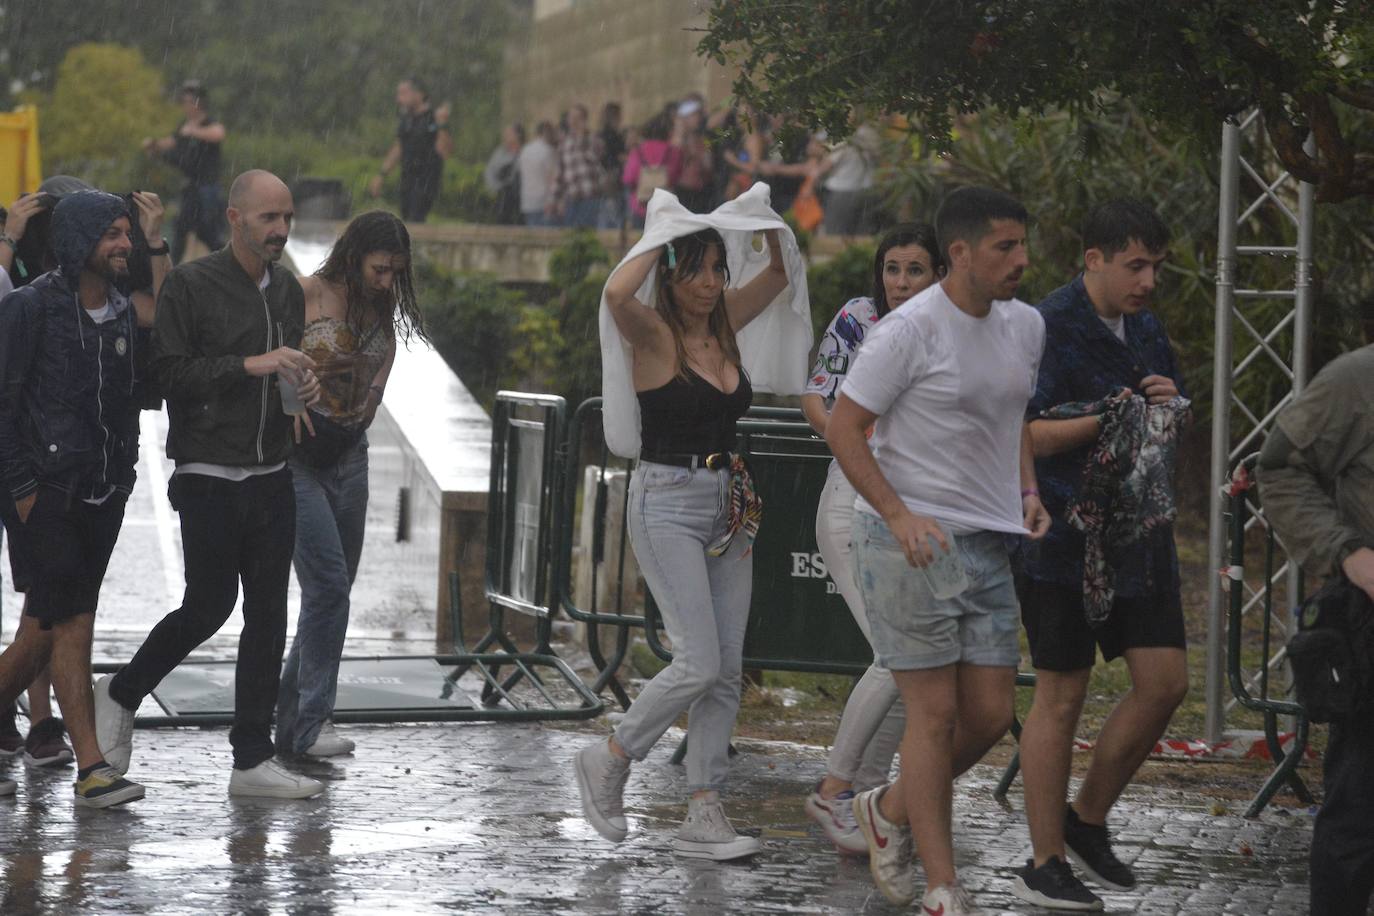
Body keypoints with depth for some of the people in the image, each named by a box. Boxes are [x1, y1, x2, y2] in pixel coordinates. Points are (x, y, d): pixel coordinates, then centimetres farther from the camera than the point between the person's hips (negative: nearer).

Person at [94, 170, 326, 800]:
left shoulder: (288, 291, 13)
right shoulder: (191, 285, -8)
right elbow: (168, 372, -15)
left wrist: (303, 386, 3)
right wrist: (249, 365, -22)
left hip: (272, 481, 6)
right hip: (209, 481, -6)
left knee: (268, 615, 4)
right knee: (208, 607, -3)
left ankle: (252, 760, 8)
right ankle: (121, 694, 23)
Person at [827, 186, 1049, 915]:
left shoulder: (1025, 326, 9)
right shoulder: (910, 331, -13)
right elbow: (842, 428, -10)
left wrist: (1028, 492, 7)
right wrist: (900, 516, -19)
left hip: (988, 545, 7)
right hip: (910, 544, -7)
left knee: (990, 713, 5)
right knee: (935, 711, -4)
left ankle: (889, 811, 29)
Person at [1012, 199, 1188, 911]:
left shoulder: (1146, 330, 14)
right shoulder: (1047, 329, -11)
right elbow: (1024, 435, -17)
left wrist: (1169, 406, 0)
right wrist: (1112, 417, -23)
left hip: (1138, 535, 8)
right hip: (1064, 538, -7)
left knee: (1164, 684, 4)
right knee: (1061, 697, -1)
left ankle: (1087, 820, 22)